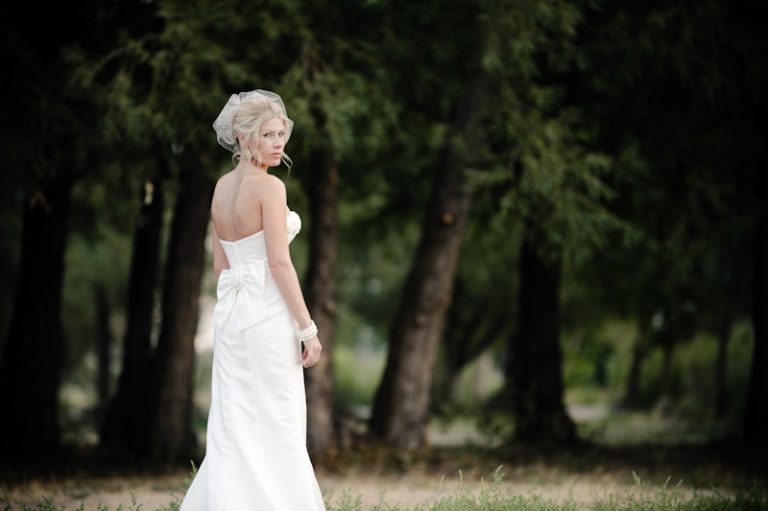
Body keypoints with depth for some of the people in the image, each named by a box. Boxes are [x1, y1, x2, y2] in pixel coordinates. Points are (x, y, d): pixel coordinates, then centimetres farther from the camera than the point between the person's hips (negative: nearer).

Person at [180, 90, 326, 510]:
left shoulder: (222, 186, 11)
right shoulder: (269, 187, -12)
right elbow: (279, 261, -17)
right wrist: (308, 329, -14)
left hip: (230, 313, 8)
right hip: (269, 314, -8)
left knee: (234, 430, 9)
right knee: (278, 429, -1)